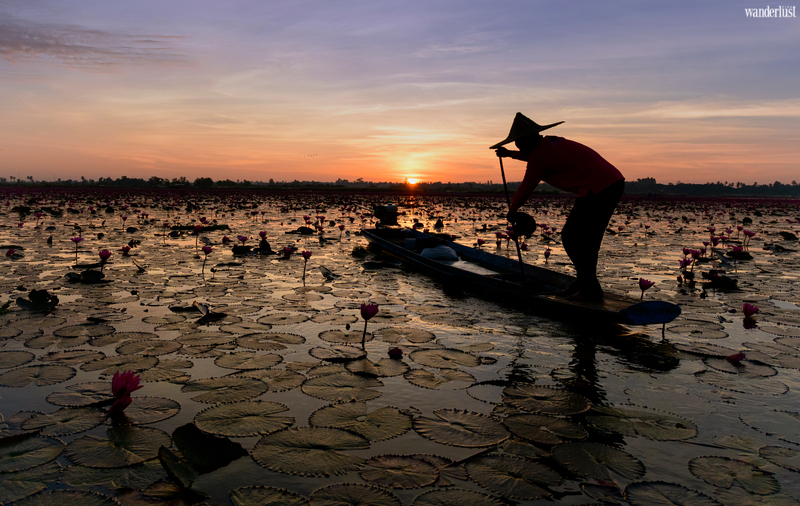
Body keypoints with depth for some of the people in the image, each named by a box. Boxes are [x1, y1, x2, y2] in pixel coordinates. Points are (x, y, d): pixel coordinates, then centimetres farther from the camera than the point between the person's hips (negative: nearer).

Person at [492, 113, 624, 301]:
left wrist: (512, 210, 18)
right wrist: (510, 154, 51)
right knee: (587, 238, 16)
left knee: (572, 238, -4)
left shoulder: (540, 158, -9)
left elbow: (525, 189, 1)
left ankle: (591, 290, 0)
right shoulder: (550, 143, 18)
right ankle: (583, 283, 24)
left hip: (598, 190, -10)